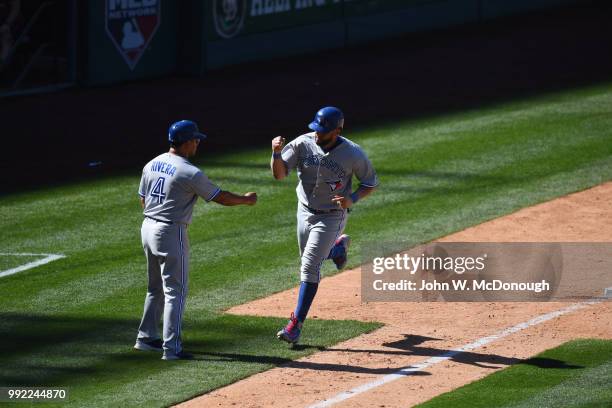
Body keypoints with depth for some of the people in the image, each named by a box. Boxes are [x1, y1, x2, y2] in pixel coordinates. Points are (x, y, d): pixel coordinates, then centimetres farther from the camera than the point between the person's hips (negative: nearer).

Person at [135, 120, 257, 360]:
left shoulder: (152, 165, 6)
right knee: (175, 291, -3)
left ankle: (146, 338, 28)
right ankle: (171, 347, -7)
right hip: (172, 232, -8)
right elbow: (220, 197, -10)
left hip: (148, 228, 8)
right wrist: (246, 200, 6)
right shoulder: (189, 173, -17)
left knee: (157, 287, 21)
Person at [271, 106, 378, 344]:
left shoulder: (353, 154, -19)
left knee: (309, 268, -11)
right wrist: (277, 153, -37)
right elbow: (279, 174, -17)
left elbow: (370, 183, -6)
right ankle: (339, 247, 54)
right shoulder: (302, 144, -14)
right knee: (309, 261, 22)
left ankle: (296, 324, -6)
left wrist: (352, 199, -24)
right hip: (305, 212, 5)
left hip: (331, 217, -5)